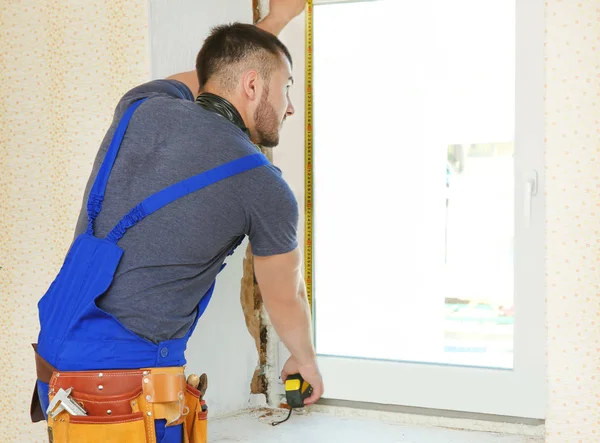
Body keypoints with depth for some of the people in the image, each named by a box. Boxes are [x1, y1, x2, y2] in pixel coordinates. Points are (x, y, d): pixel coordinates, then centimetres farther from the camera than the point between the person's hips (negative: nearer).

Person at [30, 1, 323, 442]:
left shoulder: (142, 106, 4)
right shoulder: (266, 190, -8)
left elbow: (206, 77, 30)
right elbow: (286, 300, 10)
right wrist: (306, 361, 31)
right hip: (127, 397, -7)